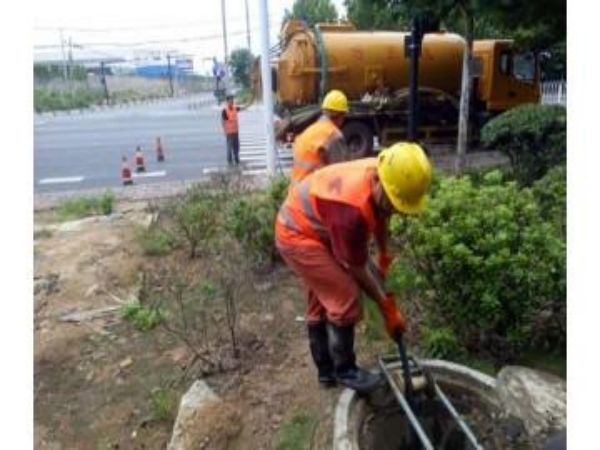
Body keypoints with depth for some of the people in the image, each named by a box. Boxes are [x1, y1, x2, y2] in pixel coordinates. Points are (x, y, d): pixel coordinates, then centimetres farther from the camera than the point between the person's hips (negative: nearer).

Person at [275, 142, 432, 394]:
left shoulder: (380, 176, -13)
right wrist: (388, 307, -13)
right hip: (297, 234, -9)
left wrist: (384, 257, 18)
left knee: (320, 303, 16)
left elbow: (380, 216, 11)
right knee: (345, 299, -11)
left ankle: (326, 370, 31)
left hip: (311, 227, 9)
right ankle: (344, 370, 8)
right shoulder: (351, 210, -38)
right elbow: (358, 268, -24)